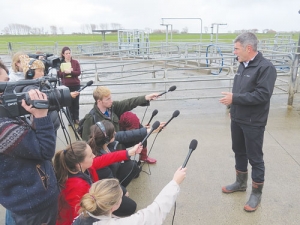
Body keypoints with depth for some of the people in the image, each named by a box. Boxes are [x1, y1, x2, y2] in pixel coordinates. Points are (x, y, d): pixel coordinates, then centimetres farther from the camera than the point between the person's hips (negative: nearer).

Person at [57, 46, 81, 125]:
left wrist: (70, 72, -16)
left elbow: (78, 72, -3)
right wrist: (65, 72, -16)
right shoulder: (60, 63, 4)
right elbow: (59, 74, -1)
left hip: (76, 85, 1)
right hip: (66, 85, -1)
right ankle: (71, 119, 9)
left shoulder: (75, 62, 6)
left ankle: (76, 119, 13)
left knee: (76, 102, 4)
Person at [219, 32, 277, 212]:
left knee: (255, 158, 5)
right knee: (239, 152, 19)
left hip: (254, 123, -8)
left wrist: (234, 98, -22)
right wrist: (233, 107, 14)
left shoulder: (266, 67, -16)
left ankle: (256, 194, 23)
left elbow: (262, 95, -25)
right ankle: (241, 183, 38)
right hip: (237, 119, 8)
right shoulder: (243, 65, 8)